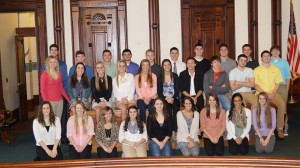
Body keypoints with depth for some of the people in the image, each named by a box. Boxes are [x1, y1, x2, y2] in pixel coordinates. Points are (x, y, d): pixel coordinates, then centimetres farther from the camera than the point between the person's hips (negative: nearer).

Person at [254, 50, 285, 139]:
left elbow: (278, 83, 8)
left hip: (273, 93, 2)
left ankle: (280, 128, -19)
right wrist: (265, 93, -13)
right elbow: (255, 85, -2)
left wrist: (273, 93, -9)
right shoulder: (257, 70, 3)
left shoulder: (276, 69, 11)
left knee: (282, 103, -28)